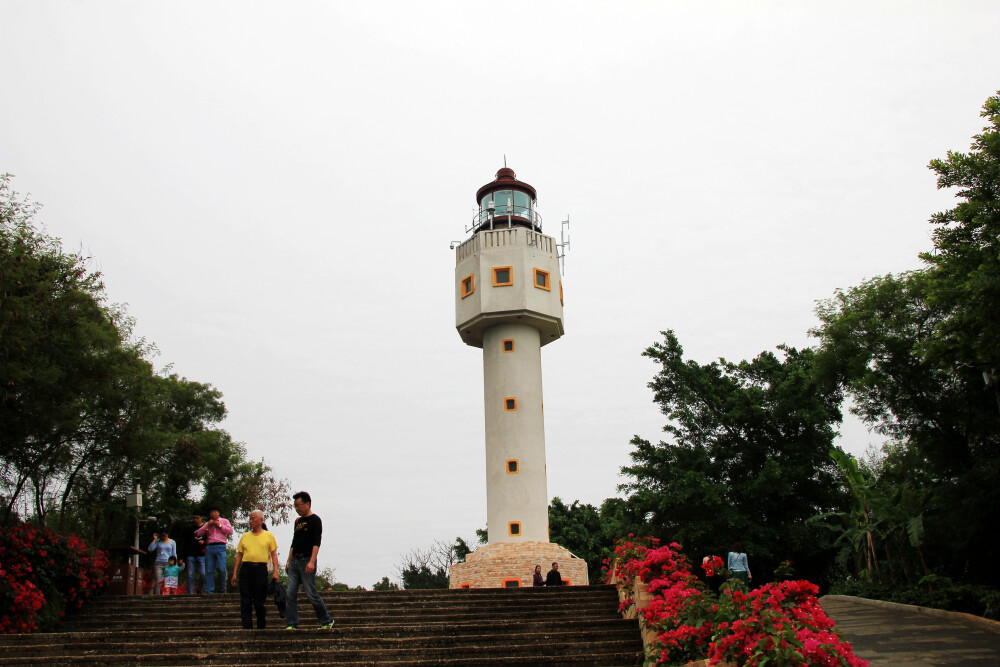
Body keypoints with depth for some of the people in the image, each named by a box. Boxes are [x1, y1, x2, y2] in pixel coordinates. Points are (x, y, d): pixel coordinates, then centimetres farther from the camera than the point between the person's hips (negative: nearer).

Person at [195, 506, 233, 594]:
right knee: (209, 570, 0)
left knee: (221, 569, -11)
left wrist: (220, 525, 0)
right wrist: (207, 525, 4)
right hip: (209, 547, 3)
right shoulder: (207, 524, 23)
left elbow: (230, 531, 3)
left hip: (221, 547, -3)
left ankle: (222, 589, 3)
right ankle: (209, 590, 5)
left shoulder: (224, 521, 16)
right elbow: (198, 533, 12)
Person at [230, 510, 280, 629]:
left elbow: (274, 554, 5)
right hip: (246, 569, 2)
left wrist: (275, 572, -6)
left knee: (259, 602, 1)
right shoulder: (245, 536, 15)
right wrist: (234, 574, 8)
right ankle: (247, 627, 3)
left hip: (261, 569, -2)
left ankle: (261, 628, 13)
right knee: (245, 602, -1)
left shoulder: (268, 536, 9)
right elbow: (239, 555, 14)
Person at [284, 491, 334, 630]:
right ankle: (291, 624, 4)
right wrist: (288, 561, 16)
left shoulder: (315, 520, -5)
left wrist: (311, 562, -22)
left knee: (311, 593, -5)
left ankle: (327, 621, 8)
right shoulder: (298, 521, 18)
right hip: (294, 561, 7)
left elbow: (316, 543, -13)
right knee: (290, 594, 0)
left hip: (306, 560, -7)